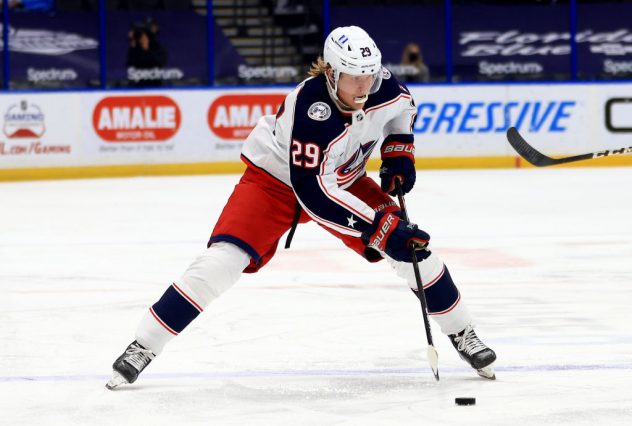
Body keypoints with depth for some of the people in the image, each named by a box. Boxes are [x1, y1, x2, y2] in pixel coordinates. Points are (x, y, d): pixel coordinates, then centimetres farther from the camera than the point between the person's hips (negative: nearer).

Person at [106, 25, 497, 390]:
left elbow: (402, 107, 9)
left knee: (410, 246, -5)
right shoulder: (310, 110, -38)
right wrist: (381, 227, -41)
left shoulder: (383, 87, -20)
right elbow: (314, 194, -39)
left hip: (343, 178, 5)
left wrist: (399, 153, -6)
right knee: (223, 260, -20)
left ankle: (461, 333, 17)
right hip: (276, 179, -5)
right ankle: (143, 348, -10)